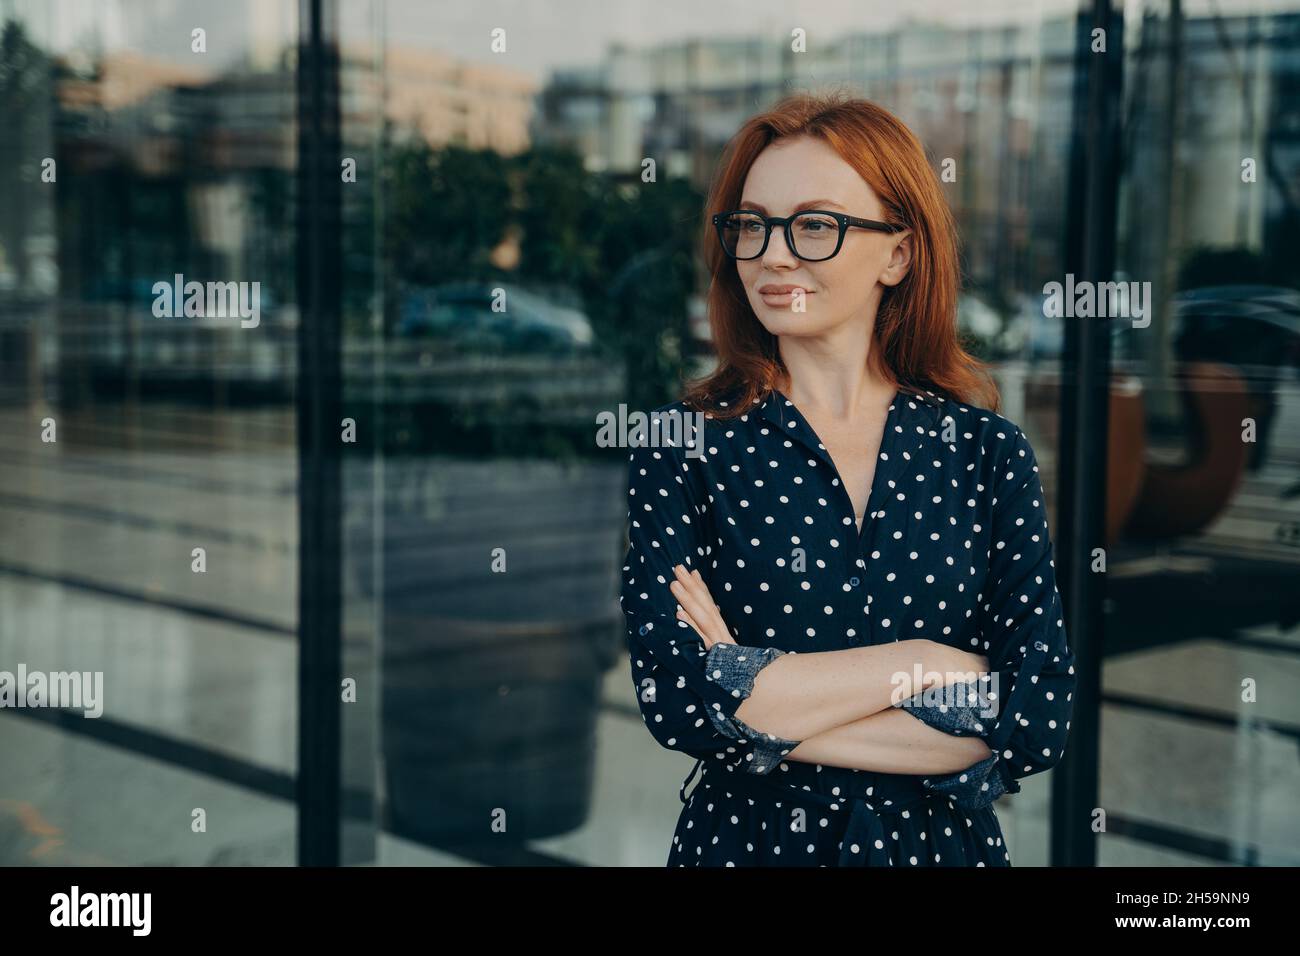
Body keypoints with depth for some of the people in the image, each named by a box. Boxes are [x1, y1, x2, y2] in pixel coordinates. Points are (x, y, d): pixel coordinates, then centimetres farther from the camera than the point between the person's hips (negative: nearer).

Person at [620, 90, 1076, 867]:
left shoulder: (987, 451, -5)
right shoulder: (686, 443, -8)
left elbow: (1041, 718, -14)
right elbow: (677, 697, -19)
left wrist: (760, 701, -18)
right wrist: (927, 667, -17)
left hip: (944, 841, 1)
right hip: (743, 840, -1)